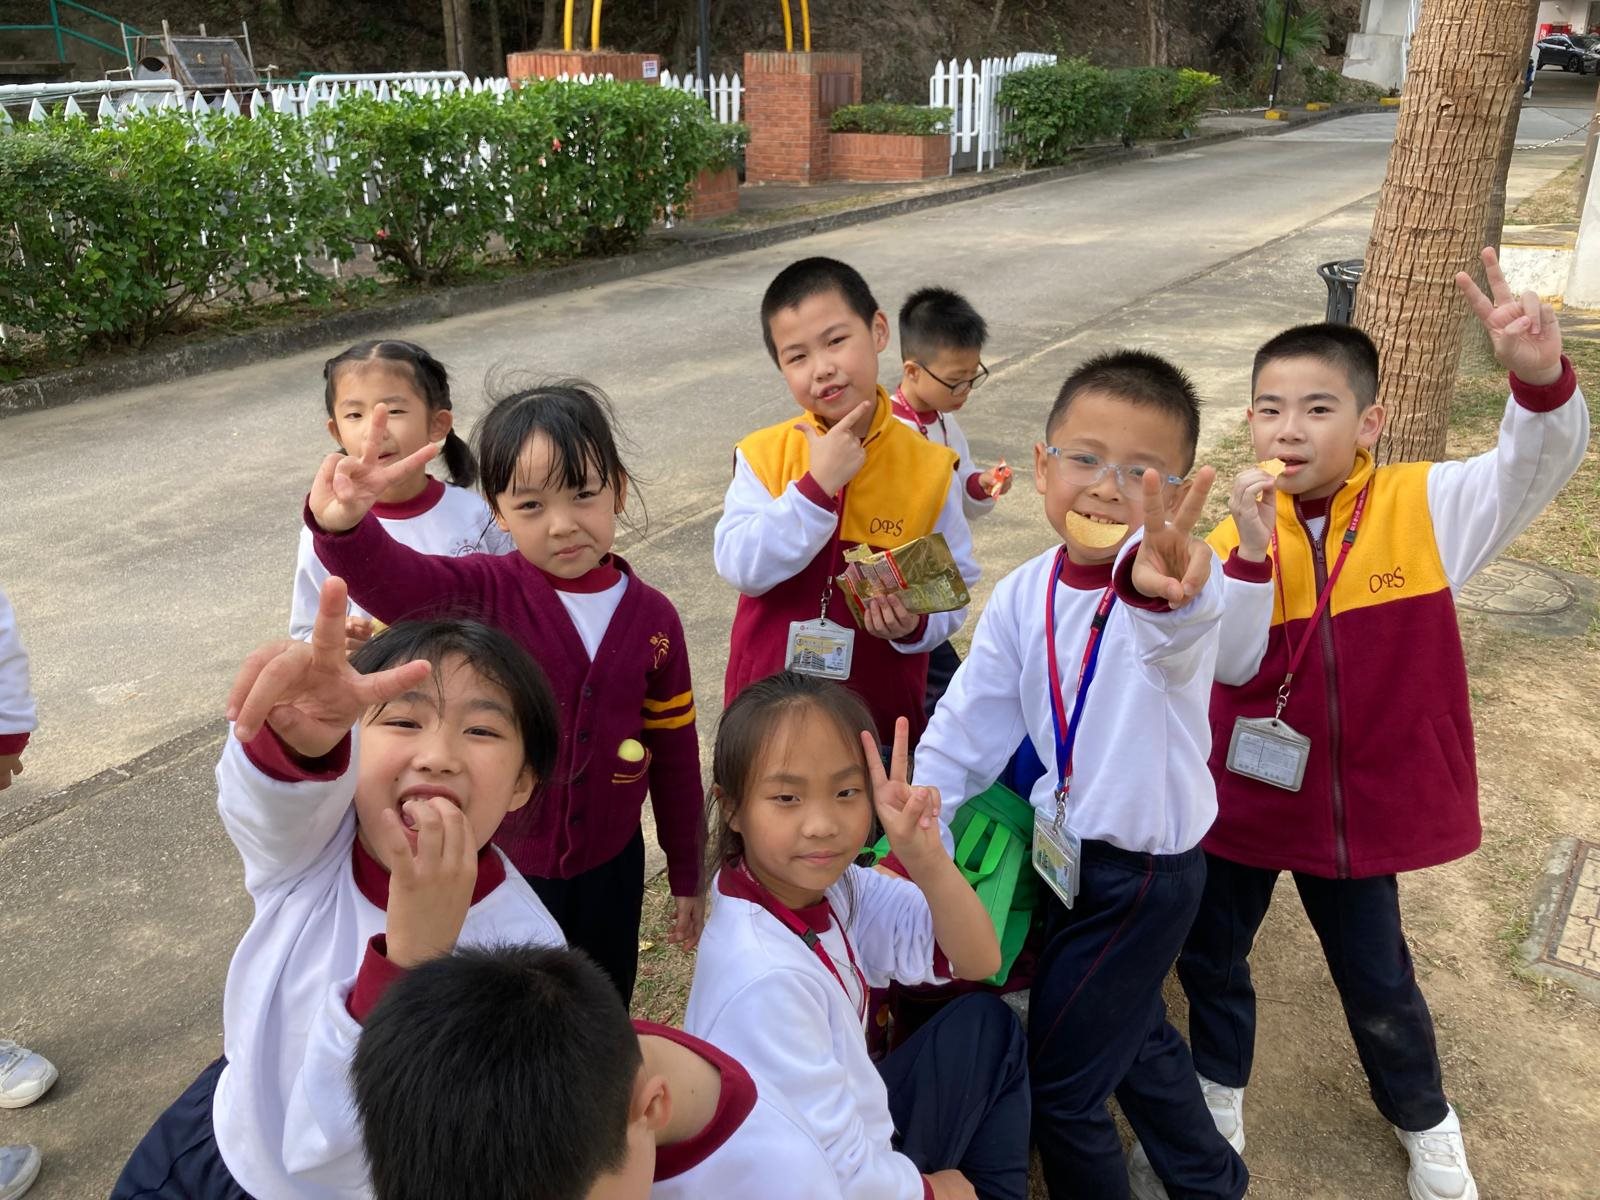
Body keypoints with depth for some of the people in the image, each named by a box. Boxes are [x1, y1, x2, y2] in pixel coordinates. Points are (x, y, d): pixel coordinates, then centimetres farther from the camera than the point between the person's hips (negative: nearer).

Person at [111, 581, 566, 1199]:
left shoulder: (520, 946, -30)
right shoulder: (304, 832, -22)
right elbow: (269, 788, -46)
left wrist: (416, 957, -46)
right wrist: (301, 731, -68)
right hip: (235, 1132, 3)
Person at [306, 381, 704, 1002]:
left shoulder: (653, 617, -8)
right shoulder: (486, 594, -16)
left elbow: (675, 754, 1)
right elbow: (389, 578, -37)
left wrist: (688, 876, 8)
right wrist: (343, 525, -60)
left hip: (610, 869, 2)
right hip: (502, 867, -2)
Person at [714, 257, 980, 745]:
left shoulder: (929, 466, -8)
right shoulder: (762, 454, -6)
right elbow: (739, 567, -16)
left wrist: (916, 623, -22)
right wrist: (816, 485, -23)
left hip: (882, 706, 0)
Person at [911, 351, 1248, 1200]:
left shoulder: (1169, 579, -26)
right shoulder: (1022, 597, -8)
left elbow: (1177, 628, -53)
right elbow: (964, 731, -2)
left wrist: (1163, 587, -75)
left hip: (1144, 872, -7)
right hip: (1064, 849, 7)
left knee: (1059, 1084, 6)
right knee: (1132, 1033, 29)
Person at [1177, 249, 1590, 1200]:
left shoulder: (1425, 507, -10)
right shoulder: (1239, 534, -10)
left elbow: (1537, 467, -22)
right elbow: (1233, 663, -17)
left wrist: (1541, 378, -42)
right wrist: (1251, 553, -31)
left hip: (1362, 801, 0)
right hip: (1242, 794, 1)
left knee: (1377, 980, 19)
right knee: (1211, 955, 18)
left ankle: (1427, 1122, 48)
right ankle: (1220, 1091, 46)